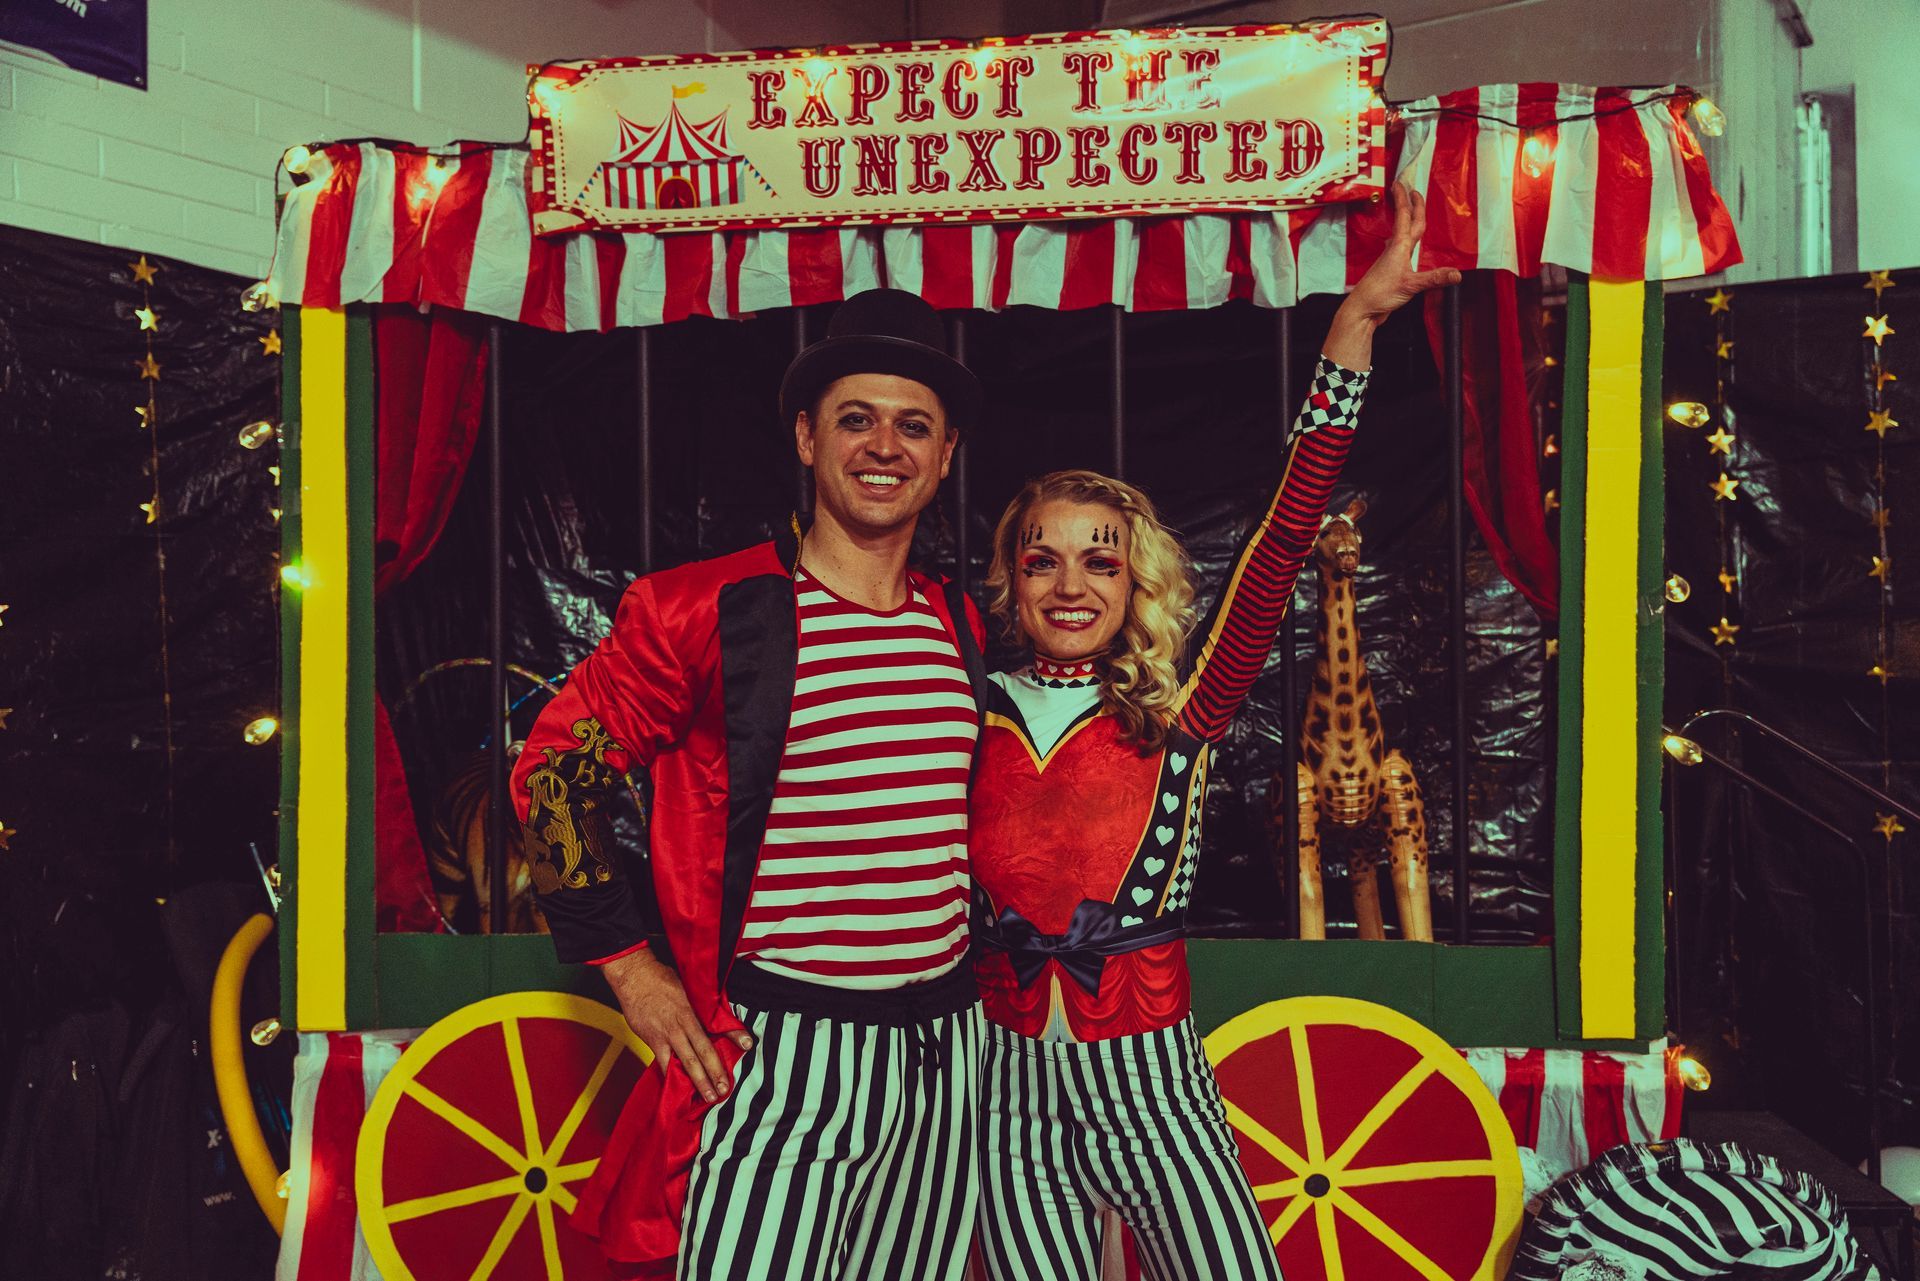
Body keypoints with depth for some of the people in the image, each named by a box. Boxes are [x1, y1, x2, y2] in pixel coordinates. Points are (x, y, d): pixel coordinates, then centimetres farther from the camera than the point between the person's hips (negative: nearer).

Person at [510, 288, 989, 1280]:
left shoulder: (961, 629, 10)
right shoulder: (707, 610, -8)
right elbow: (551, 771, -3)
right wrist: (631, 967, -6)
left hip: (942, 1052, 6)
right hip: (779, 1052, -5)